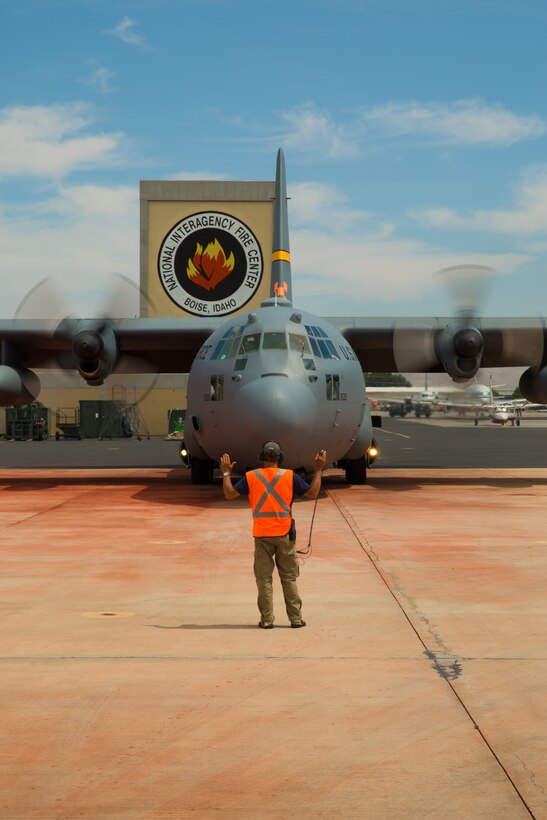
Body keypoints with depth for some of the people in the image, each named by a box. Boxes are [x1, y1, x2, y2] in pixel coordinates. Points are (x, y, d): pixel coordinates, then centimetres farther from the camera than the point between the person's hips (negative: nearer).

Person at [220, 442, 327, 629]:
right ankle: (295, 618, 8)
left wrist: (226, 473, 13)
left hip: (262, 535, 0)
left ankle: (267, 619, 2)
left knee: (264, 578, 5)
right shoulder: (289, 476, -2)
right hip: (284, 535, 0)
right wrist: (318, 470, 12)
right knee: (289, 577, 8)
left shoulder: (251, 477, -2)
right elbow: (313, 493, 2)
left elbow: (229, 494, 0)